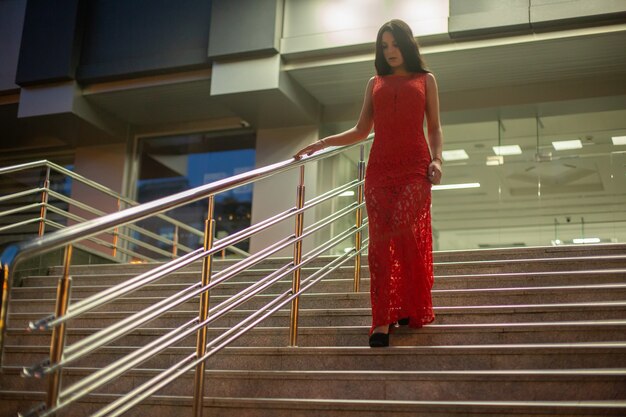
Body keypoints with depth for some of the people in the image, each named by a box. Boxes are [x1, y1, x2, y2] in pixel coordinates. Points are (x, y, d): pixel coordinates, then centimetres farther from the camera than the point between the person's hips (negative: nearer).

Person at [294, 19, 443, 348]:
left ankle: (413, 308, -1)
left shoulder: (425, 80, 15)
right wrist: (322, 143, 8)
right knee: (380, 239, -6)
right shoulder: (375, 83, 19)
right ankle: (382, 320, -7)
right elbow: (361, 131, 18)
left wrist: (436, 160, -5)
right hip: (380, 166, 2)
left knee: (406, 232, -15)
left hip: (414, 165, -2)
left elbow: (434, 127, 11)